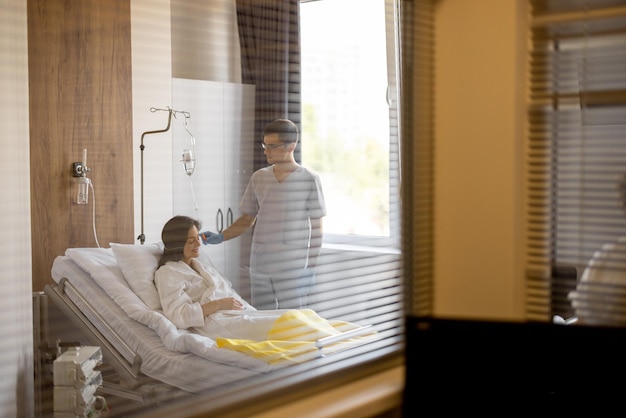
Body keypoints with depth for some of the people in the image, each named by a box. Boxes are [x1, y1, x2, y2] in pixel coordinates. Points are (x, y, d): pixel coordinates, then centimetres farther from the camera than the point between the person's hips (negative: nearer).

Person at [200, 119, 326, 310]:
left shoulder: (309, 180, -3)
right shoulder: (258, 178, 8)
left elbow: (316, 229, -1)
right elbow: (247, 219, 15)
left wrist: (312, 268, -4)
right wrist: (220, 237, 0)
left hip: (293, 270, -4)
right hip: (259, 269, 4)